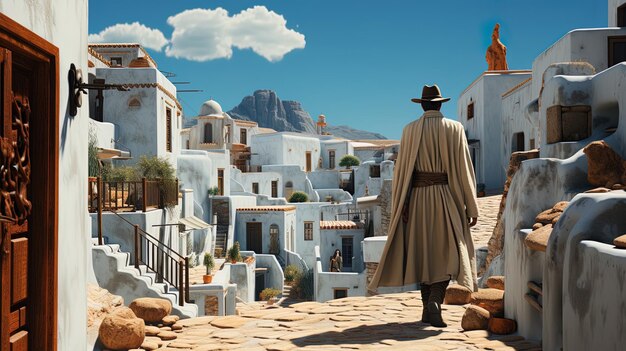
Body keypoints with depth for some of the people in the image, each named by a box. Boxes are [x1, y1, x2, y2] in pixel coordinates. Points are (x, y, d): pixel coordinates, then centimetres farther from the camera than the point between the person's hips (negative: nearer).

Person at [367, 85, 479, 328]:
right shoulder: (455, 128, -2)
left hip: (418, 197, 2)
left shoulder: (410, 130, 2)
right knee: (448, 253, 3)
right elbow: (464, 169, -4)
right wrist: (471, 207, 0)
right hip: (446, 197, -2)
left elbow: (401, 169, -2)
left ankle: (428, 308, 19)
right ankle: (434, 301, -19)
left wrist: (399, 206, 1)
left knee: (423, 252, 14)